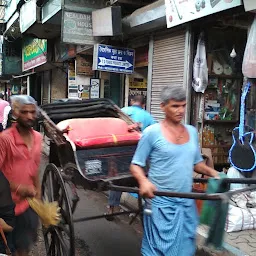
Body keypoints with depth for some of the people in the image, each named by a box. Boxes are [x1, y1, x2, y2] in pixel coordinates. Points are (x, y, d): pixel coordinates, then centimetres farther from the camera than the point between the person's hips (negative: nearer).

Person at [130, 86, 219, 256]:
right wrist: (144, 181, -25)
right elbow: (136, 165, -5)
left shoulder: (192, 132, 7)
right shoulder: (152, 132, -10)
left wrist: (212, 172, 1)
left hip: (187, 204, 6)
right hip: (161, 204, -5)